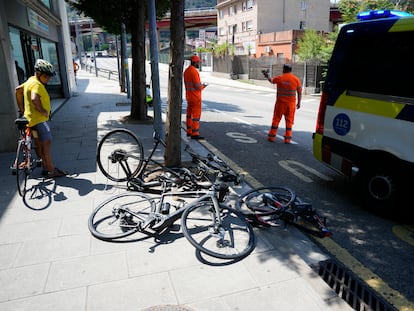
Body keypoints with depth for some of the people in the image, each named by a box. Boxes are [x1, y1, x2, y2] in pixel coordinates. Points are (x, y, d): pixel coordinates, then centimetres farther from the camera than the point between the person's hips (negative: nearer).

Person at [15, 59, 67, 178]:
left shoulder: (31, 80, 13)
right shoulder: (37, 84, -19)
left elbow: (18, 90, 24)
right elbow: (34, 99, -36)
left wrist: (22, 108, 25)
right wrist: (42, 110, -23)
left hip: (31, 118, 10)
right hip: (38, 119, -10)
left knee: (39, 145, 15)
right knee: (47, 143, -6)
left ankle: (45, 168, 25)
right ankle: (52, 170, -2)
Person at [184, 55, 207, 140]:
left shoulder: (186, 70, 10)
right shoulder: (194, 71, -19)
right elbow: (198, 86, -23)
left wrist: (200, 85, 12)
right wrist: (203, 86, -2)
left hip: (189, 96, 10)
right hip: (195, 97, -10)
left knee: (190, 114, 15)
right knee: (196, 115, -6)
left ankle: (189, 131, 24)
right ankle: (195, 134, -4)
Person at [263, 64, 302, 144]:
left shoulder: (279, 78, -4)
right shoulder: (296, 79, -1)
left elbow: (271, 80, 16)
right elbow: (299, 92, 1)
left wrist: (267, 76, 36)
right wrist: (299, 103, 9)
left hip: (280, 102, -1)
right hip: (291, 103, 1)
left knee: (276, 119, 8)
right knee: (289, 120, 7)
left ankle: (271, 136, 12)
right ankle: (287, 138, 8)